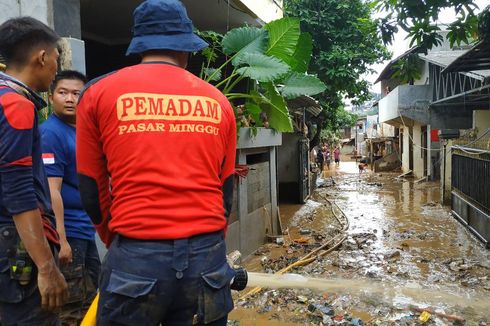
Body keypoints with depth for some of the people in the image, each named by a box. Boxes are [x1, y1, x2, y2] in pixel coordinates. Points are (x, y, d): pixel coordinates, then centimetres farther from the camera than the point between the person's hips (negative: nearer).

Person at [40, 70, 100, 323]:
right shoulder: (51, 133, -14)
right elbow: (51, 190, -21)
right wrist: (61, 239, -24)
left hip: (85, 230, 9)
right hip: (68, 233, -9)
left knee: (90, 301, 20)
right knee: (71, 310, 4)